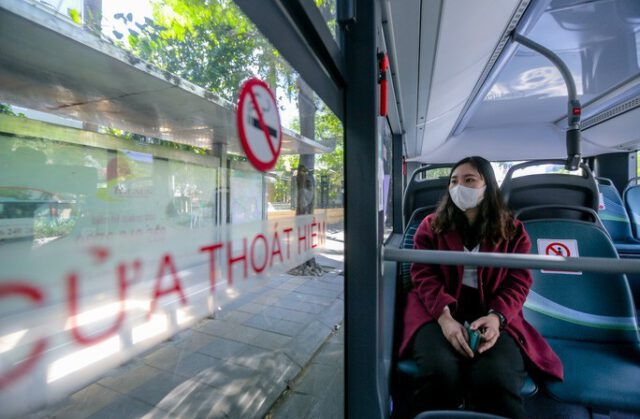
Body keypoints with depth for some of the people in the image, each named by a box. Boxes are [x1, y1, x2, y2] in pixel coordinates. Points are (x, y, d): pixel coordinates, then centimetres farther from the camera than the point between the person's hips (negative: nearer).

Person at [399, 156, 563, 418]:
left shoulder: (513, 231, 13)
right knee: (441, 372, -29)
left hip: (492, 315, 1)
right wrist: (444, 316, -18)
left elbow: (518, 282, 6)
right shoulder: (431, 226, 9)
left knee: (497, 380, -31)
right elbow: (424, 275, -1)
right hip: (439, 312, 0)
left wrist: (496, 316, -15)